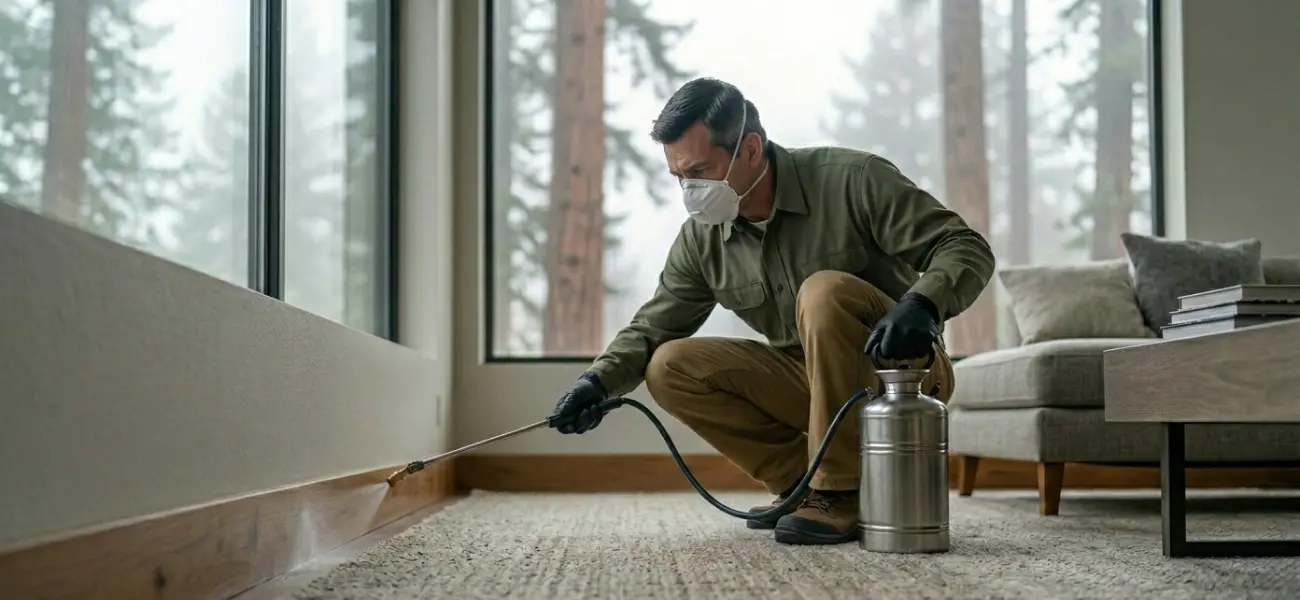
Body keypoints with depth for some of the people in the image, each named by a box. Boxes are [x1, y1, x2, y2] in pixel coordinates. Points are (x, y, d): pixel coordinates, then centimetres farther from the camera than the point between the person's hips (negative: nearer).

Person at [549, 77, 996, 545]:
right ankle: (805, 484, -5)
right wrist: (600, 380, -14)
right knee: (669, 367, -10)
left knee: (825, 291, -34)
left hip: (902, 370, -5)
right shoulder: (701, 238, 0)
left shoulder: (852, 179, -16)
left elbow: (966, 247, -17)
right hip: (813, 381, 6)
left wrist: (922, 304, -38)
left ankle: (840, 494, -25)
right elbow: (653, 326, 6)